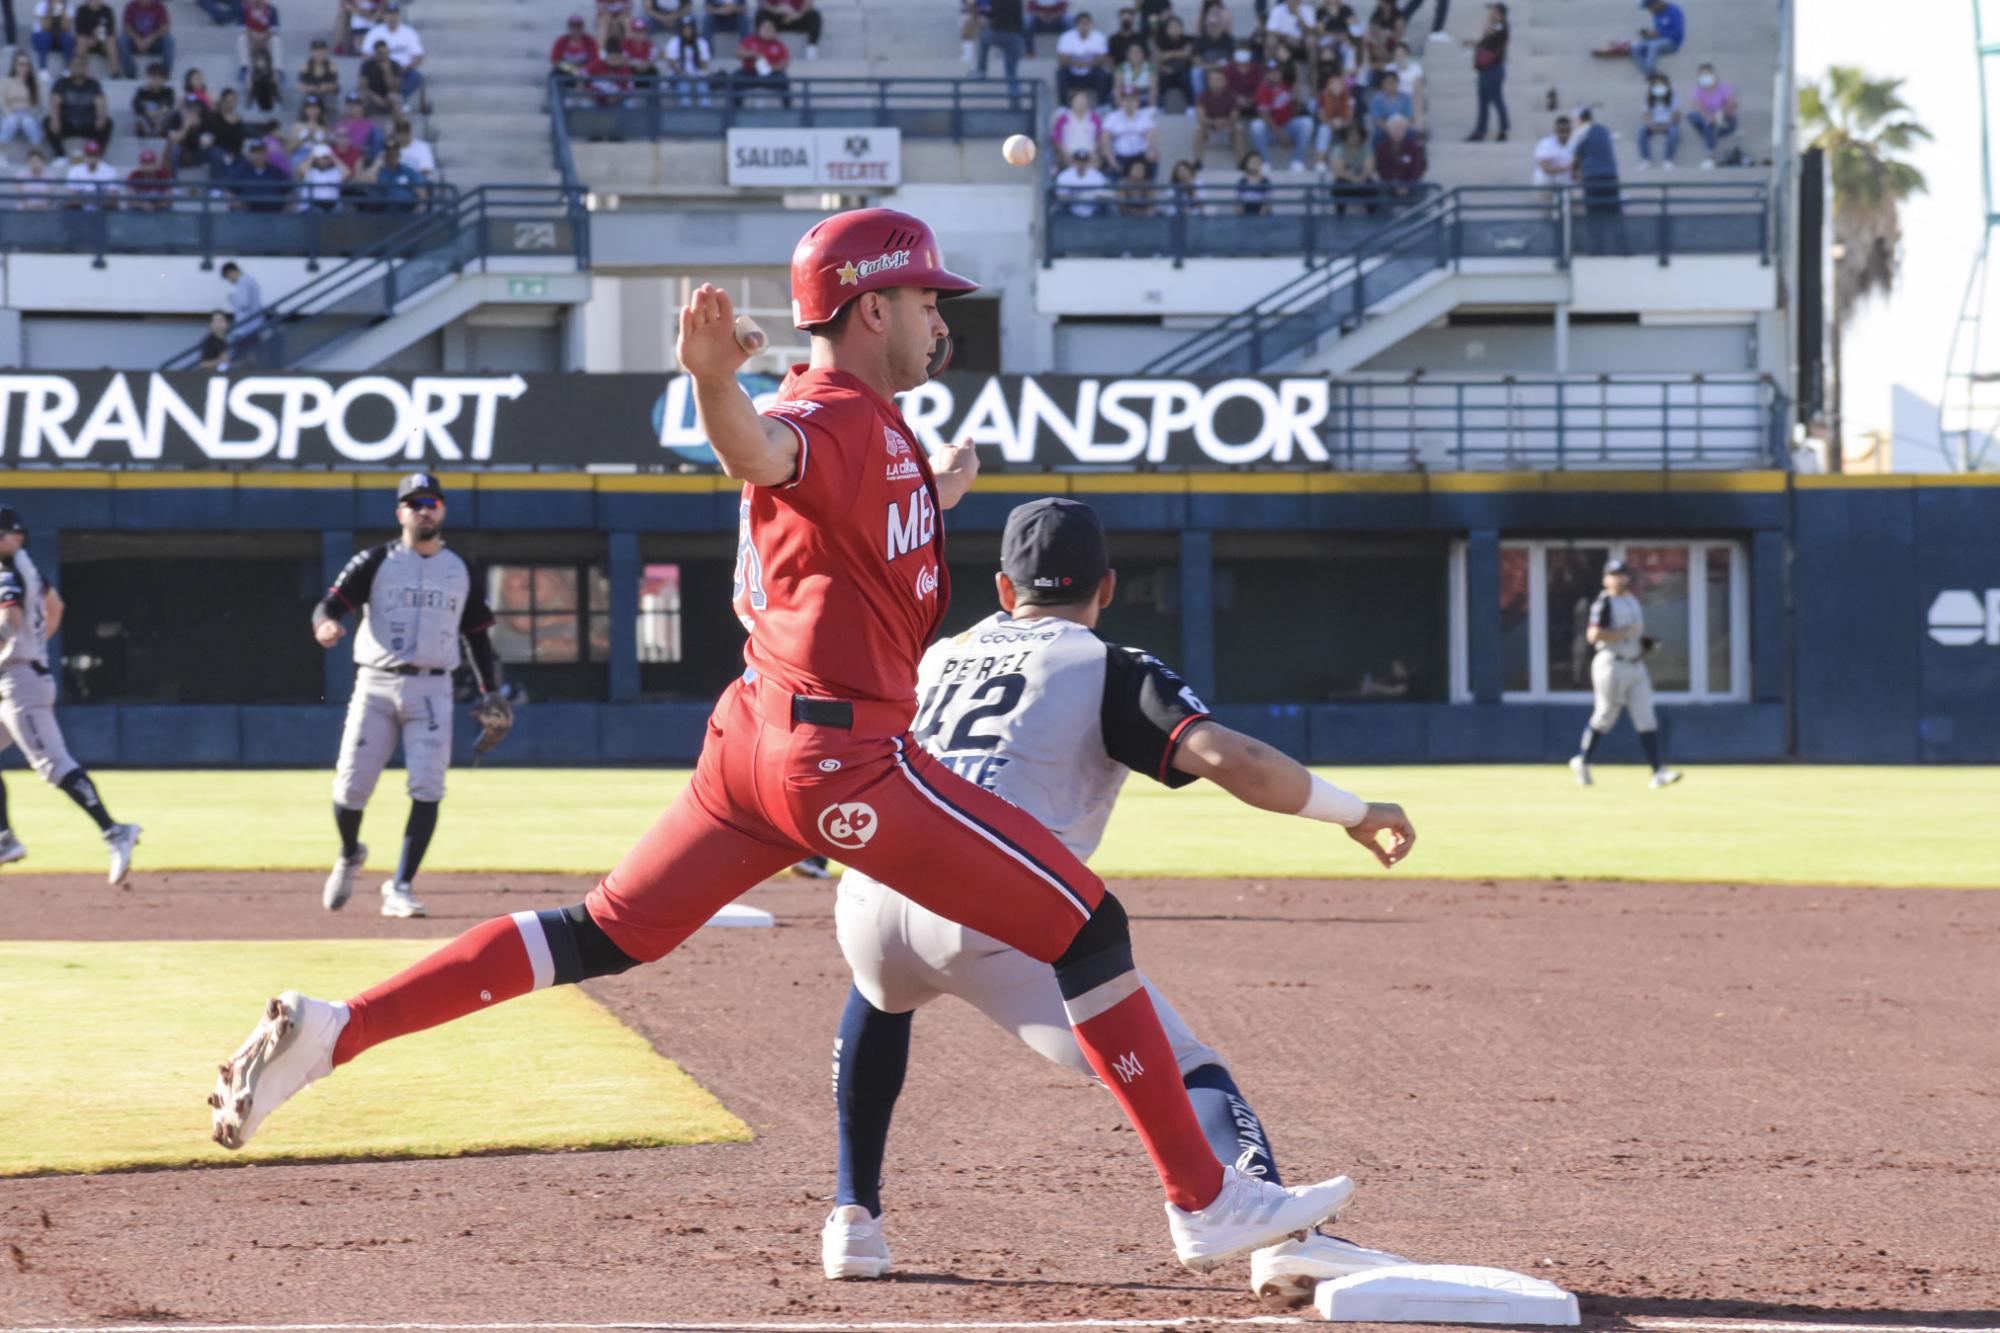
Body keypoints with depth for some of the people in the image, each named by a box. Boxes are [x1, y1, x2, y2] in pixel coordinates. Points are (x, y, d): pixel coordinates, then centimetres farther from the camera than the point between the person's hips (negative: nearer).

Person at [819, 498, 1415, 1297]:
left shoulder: (939, 658, 29)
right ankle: (1283, 1239, -30)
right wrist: (1356, 814, 9)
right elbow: (1229, 760, -2)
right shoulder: (1111, 671, 13)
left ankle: (853, 1219, 33)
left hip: (871, 901, 5)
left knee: (881, 988, 41)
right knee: (1185, 1074, -3)